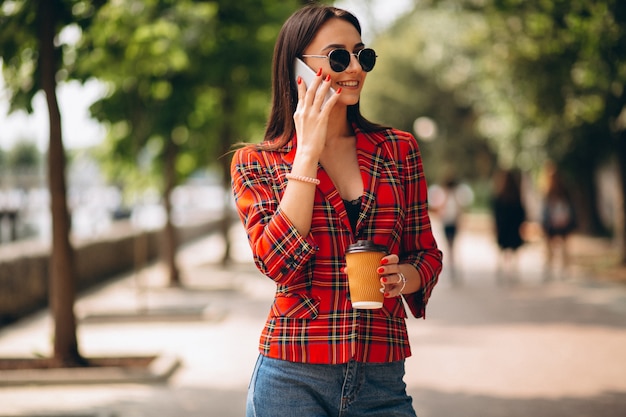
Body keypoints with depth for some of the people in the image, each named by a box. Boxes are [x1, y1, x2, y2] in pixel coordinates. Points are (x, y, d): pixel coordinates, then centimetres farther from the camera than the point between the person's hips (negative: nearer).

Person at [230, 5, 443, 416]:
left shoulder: (399, 149, 7)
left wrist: (404, 276, -10)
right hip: (294, 379, -2)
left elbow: (426, 253, 13)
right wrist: (308, 151, -12)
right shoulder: (256, 162, 1)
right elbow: (277, 262, -13)